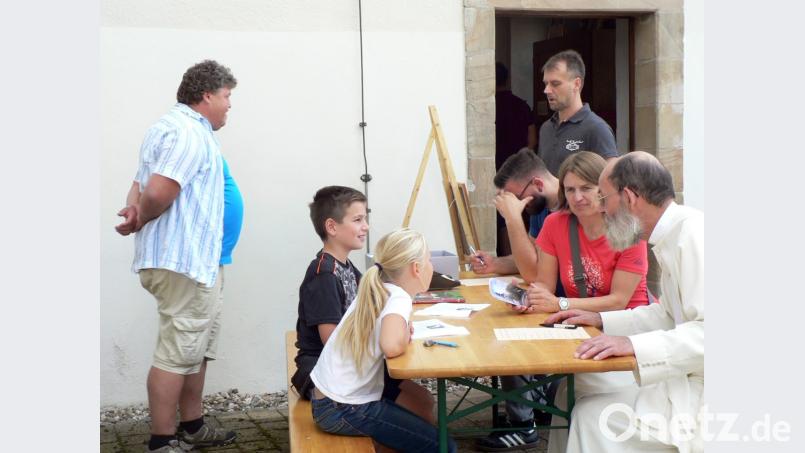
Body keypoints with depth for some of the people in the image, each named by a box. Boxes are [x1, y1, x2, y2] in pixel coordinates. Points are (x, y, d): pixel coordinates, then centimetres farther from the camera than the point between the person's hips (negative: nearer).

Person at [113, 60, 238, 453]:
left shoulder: (182, 127, 19)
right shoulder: (189, 131, -16)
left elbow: (143, 185, 15)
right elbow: (158, 192, -27)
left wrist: (135, 208, -7)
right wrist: (139, 222, -7)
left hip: (197, 260, 11)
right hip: (185, 260, -11)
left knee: (198, 347, 18)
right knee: (178, 353, -5)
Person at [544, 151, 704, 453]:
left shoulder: (693, 233, -20)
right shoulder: (674, 235, 12)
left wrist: (635, 345, -32)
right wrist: (601, 320, 15)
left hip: (702, 392, -10)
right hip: (688, 380, 10)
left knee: (594, 417, -14)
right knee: (575, 394, 8)